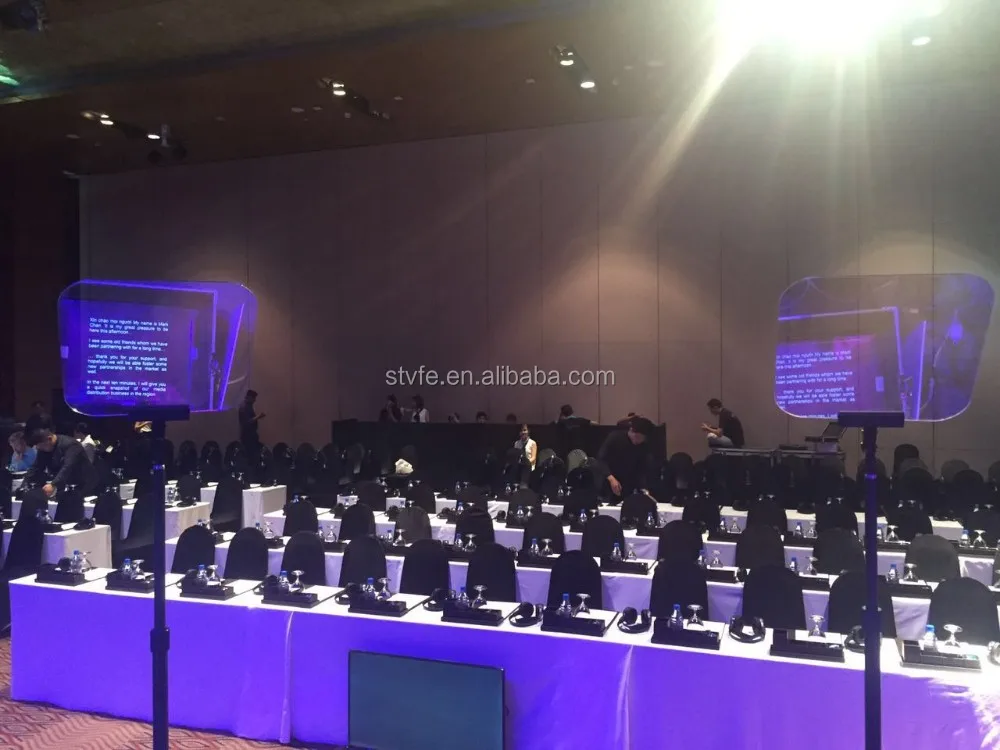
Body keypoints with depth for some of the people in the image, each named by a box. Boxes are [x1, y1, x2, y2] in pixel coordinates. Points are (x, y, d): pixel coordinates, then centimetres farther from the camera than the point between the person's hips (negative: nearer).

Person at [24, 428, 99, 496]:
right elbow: (36, 467, 0)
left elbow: (67, 468, -37)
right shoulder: (43, 449, 2)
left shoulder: (70, 445, -24)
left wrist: (53, 485, -50)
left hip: (83, 486, -8)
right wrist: (25, 484, -16)